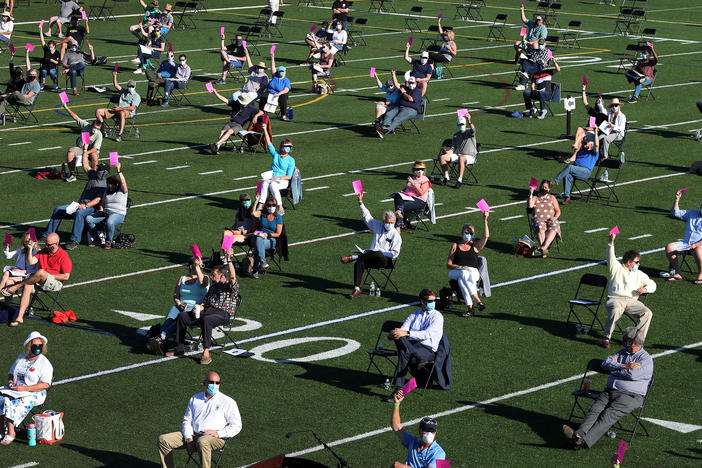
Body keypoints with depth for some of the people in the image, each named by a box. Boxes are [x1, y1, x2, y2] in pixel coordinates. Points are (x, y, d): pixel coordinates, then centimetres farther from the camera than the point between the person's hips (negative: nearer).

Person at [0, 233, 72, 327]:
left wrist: (47, 276, -11)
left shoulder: (63, 256, -7)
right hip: (40, 282, 6)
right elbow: (30, 262, 4)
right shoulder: (44, 251, 12)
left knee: (41, 272, -35)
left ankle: (16, 287, -22)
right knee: (27, 287, -26)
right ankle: (19, 317, -30)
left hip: (56, 283, -6)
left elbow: (66, 276, -11)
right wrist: (30, 249, -9)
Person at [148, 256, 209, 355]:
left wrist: (197, 266, -10)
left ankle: (161, 338, -51)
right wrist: (179, 304, -6)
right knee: (170, 317, -33)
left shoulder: (205, 278, 11)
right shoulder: (182, 278, 22)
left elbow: (202, 283, -16)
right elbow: (175, 295, 15)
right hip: (180, 306, 4)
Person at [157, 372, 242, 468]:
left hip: (216, 438, -5)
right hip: (193, 435, 5)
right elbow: (187, 420, 17)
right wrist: (189, 438, -2)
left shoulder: (227, 402, 6)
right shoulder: (195, 399, 20)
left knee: (202, 441, -42)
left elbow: (236, 426, 1)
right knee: (163, 439, -9)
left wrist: (218, 434, -13)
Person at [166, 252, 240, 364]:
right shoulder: (214, 286, 27)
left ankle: (206, 353, -42)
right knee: (182, 316, -5)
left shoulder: (230, 287, 3)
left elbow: (233, 277, -19)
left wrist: (229, 261, -24)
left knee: (206, 320, -40)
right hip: (207, 310, 8)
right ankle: (179, 348, -5)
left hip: (223, 313, -8)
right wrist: (199, 308, 2)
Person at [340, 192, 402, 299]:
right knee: (359, 263, -26)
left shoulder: (396, 235, -2)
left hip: (386, 260, -5)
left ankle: (353, 257, -27)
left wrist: (380, 251, -12)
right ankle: (357, 289, -29)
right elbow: (367, 216, 19)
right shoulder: (378, 226, 14)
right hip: (372, 256, 5)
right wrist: (360, 202, 14)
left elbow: (394, 254, -8)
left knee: (378, 255, -41)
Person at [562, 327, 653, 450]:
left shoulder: (646, 359, 3)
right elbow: (605, 363, 7)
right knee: (595, 410, -22)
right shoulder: (622, 353, 24)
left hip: (631, 395, -6)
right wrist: (624, 366, -7)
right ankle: (579, 434, -44)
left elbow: (632, 374, -14)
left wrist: (614, 368, 1)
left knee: (609, 415, -28)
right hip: (610, 391, 6)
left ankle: (585, 440, -47)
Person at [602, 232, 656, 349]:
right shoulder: (617, 268, 12)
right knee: (616, 310, -39)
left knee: (647, 313, -23)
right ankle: (606, 338, -30)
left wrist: (645, 289, 2)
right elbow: (611, 257, -5)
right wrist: (611, 242, -22)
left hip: (632, 301, 4)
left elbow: (652, 285, 26)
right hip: (615, 299, -4)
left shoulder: (639, 274, 25)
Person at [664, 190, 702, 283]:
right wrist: (677, 200, 6)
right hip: (685, 243, 6)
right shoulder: (691, 214, 17)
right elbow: (676, 212, 19)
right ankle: (678, 273, -14)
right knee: (669, 247, -17)